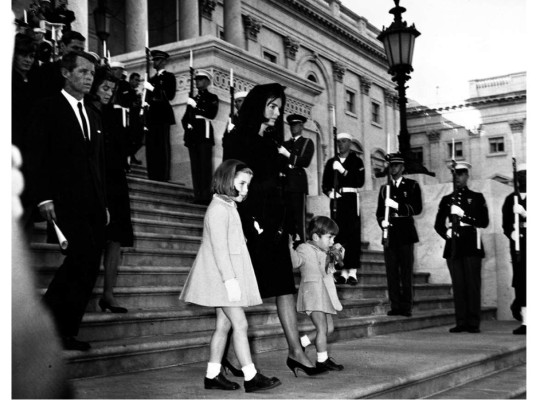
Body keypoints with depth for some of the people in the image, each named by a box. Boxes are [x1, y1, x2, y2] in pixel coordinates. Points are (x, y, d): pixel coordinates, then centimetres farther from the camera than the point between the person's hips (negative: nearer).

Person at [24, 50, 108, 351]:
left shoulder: (93, 116, 23)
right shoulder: (48, 109, 3)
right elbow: (36, 157, -5)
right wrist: (44, 198, -14)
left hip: (94, 205, 7)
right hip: (65, 202, -7)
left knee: (89, 267, 1)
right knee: (83, 256, -20)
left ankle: (67, 333, 7)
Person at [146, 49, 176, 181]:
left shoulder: (169, 76, 4)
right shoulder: (152, 78, 24)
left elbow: (170, 95, -7)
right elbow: (149, 97, 22)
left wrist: (154, 90, -14)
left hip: (163, 114, -7)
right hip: (152, 114, 7)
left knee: (163, 145, -9)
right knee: (151, 145, 2)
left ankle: (163, 177, -9)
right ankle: (152, 177, 3)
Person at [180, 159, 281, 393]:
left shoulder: (228, 208, 18)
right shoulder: (219, 209, -13)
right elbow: (219, 247, -20)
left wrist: (231, 279, 15)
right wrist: (230, 279, -24)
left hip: (228, 277, 10)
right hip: (224, 276, -10)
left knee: (223, 325, 9)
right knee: (240, 324, -9)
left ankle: (212, 376, 13)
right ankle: (250, 377, -6)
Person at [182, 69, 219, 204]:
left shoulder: (212, 98, 7)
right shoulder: (192, 99, 25)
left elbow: (211, 114, -10)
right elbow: (185, 118, 24)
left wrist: (195, 107, -12)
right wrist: (187, 125, 3)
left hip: (205, 134, -6)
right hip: (193, 135, 6)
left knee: (205, 165, -11)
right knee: (195, 166, 0)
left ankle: (205, 196, -15)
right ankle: (197, 196, -1)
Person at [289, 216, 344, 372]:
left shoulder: (325, 252, 18)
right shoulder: (305, 249, -10)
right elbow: (295, 262, -27)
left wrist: (338, 251, 17)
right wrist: (290, 248, -41)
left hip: (325, 294, 10)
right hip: (313, 292, -9)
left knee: (329, 328, 14)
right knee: (322, 328, -7)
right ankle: (322, 360, 1)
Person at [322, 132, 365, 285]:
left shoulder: (356, 161, 7)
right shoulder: (331, 162, 17)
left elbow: (360, 181, -6)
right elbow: (325, 184, 14)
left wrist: (344, 171, -13)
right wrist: (329, 192, -6)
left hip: (351, 199, -3)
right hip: (336, 199, 3)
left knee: (353, 234, -7)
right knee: (339, 233, -2)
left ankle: (353, 271, -8)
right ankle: (343, 271, 1)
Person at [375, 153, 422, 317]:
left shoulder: (412, 185, 6)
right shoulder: (384, 188, 18)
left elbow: (417, 208, -4)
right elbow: (379, 211, 17)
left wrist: (397, 206, -14)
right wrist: (382, 221, -4)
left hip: (405, 232, -3)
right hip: (389, 234, 3)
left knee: (406, 271, -3)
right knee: (391, 271, 1)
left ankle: (406, 306, 0)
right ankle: (395, 306, 4)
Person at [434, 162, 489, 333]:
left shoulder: (477, 197, 9)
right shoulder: (446, 200, 16)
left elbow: (484, 222, -2)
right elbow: (438, 224, 16)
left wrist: (463, 215, -12)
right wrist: (446, 233, -3)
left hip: (471, 244, -2)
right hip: (453, 246, 3)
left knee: (472, 284, -5)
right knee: (458, 285, 1)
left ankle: (473, 323, -2)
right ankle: (461, 322, 4)